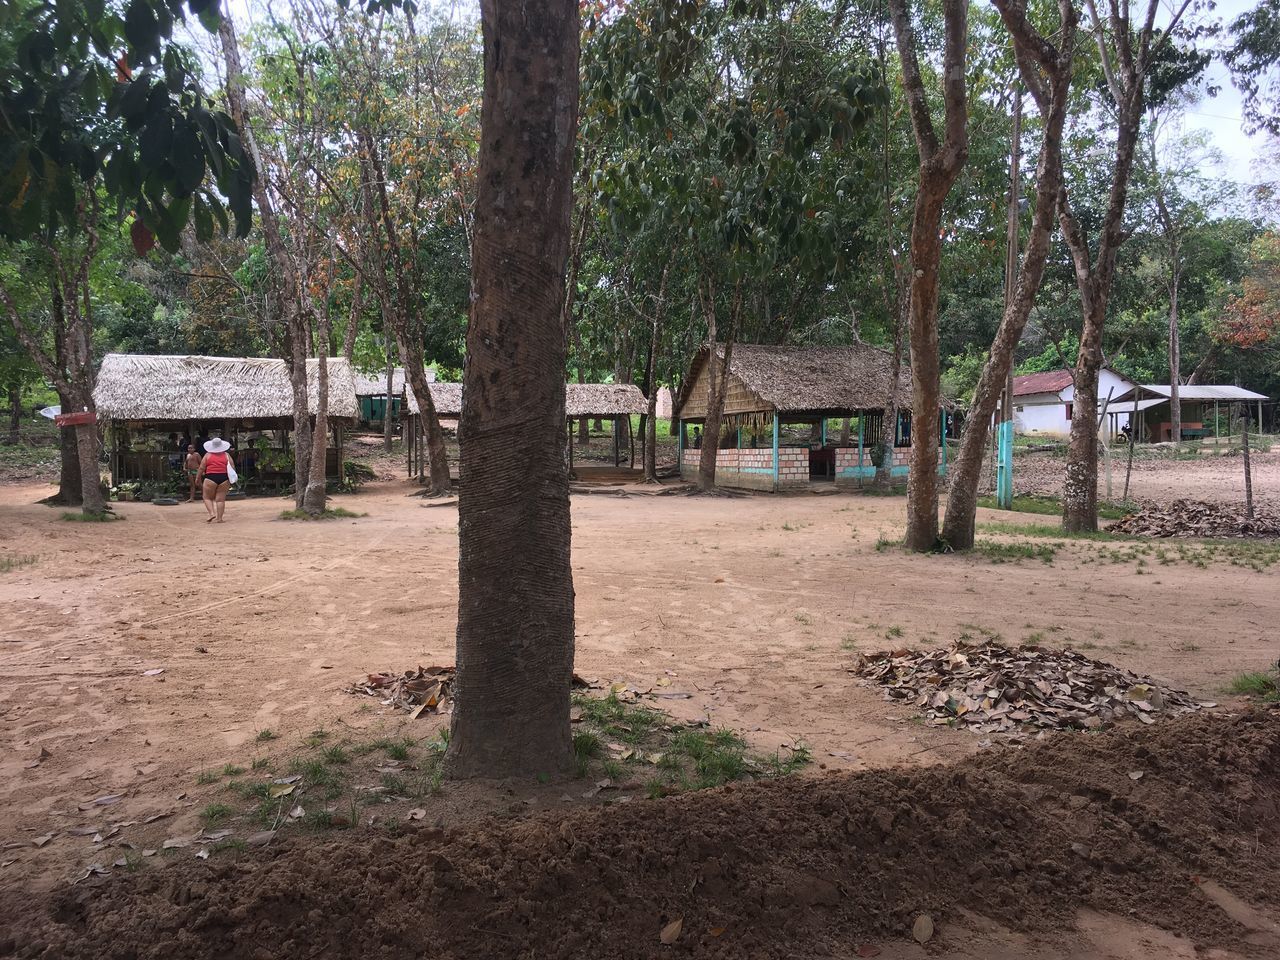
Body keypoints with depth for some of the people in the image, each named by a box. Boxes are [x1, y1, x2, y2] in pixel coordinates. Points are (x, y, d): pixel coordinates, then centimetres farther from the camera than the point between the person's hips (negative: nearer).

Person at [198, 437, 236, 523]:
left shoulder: (208, 455, 4)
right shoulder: (226, 455, 8)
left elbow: (201, 468, 3)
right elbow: (232, 468, 5)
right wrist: (231, 481, 12)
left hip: (211, 478, -2)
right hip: (224, 478, 2)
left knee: (207, 497, 11)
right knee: (220, 499, 3)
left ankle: (212, 513, -6)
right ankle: (219, 518, 2)